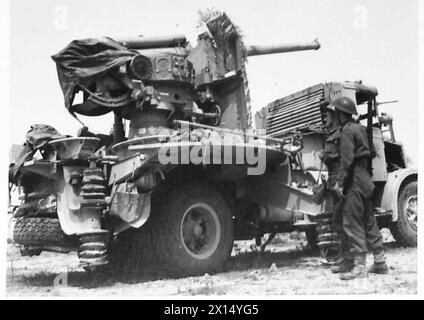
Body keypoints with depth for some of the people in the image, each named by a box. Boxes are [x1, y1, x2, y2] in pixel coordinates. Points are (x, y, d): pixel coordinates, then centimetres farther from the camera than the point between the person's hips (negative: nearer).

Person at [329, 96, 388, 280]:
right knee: (368, 221, 14)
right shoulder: (360, 129, 17)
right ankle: (380, 263, 20)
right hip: (365, 180, 10)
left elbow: (346, 159, -19)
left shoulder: (347, 130, -12)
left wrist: (339, 181, -18)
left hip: (354, 182, -10)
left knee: (352, 223, -7)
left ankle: (360, 266, -7)